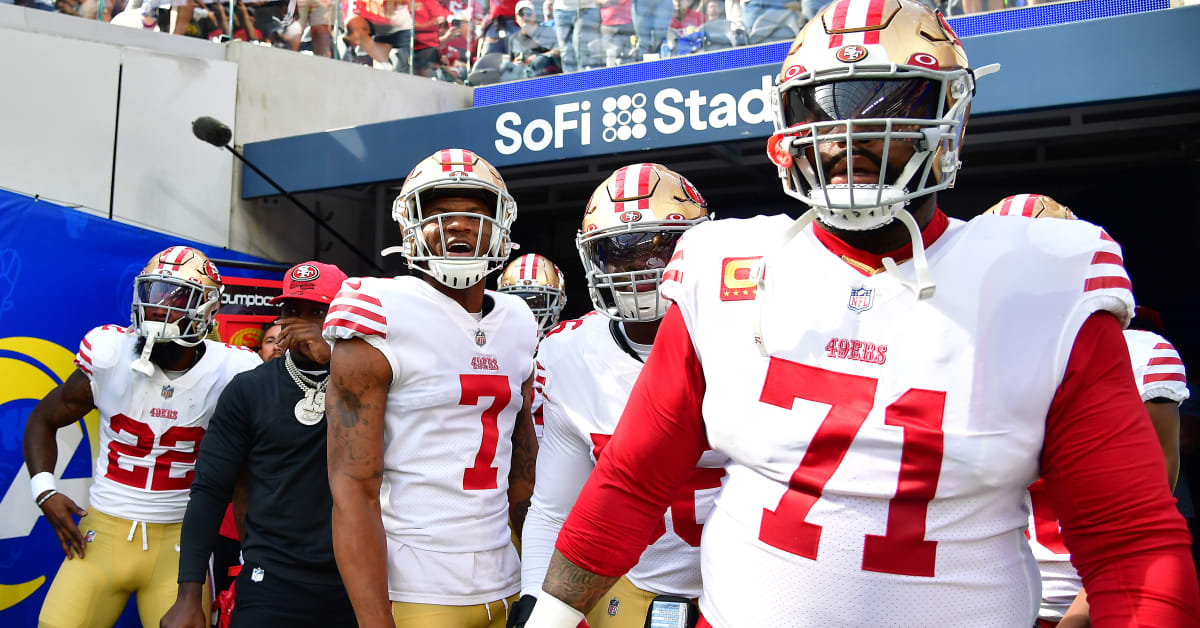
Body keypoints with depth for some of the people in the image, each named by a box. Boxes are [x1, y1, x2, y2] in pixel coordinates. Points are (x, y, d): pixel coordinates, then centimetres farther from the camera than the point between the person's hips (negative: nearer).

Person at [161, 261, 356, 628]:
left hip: (355, 584, 1)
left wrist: (335, 358, -21)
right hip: (273, 583, 0)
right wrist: (189, 596, -3)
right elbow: (210, 491, 2)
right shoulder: (250, 389, 2)